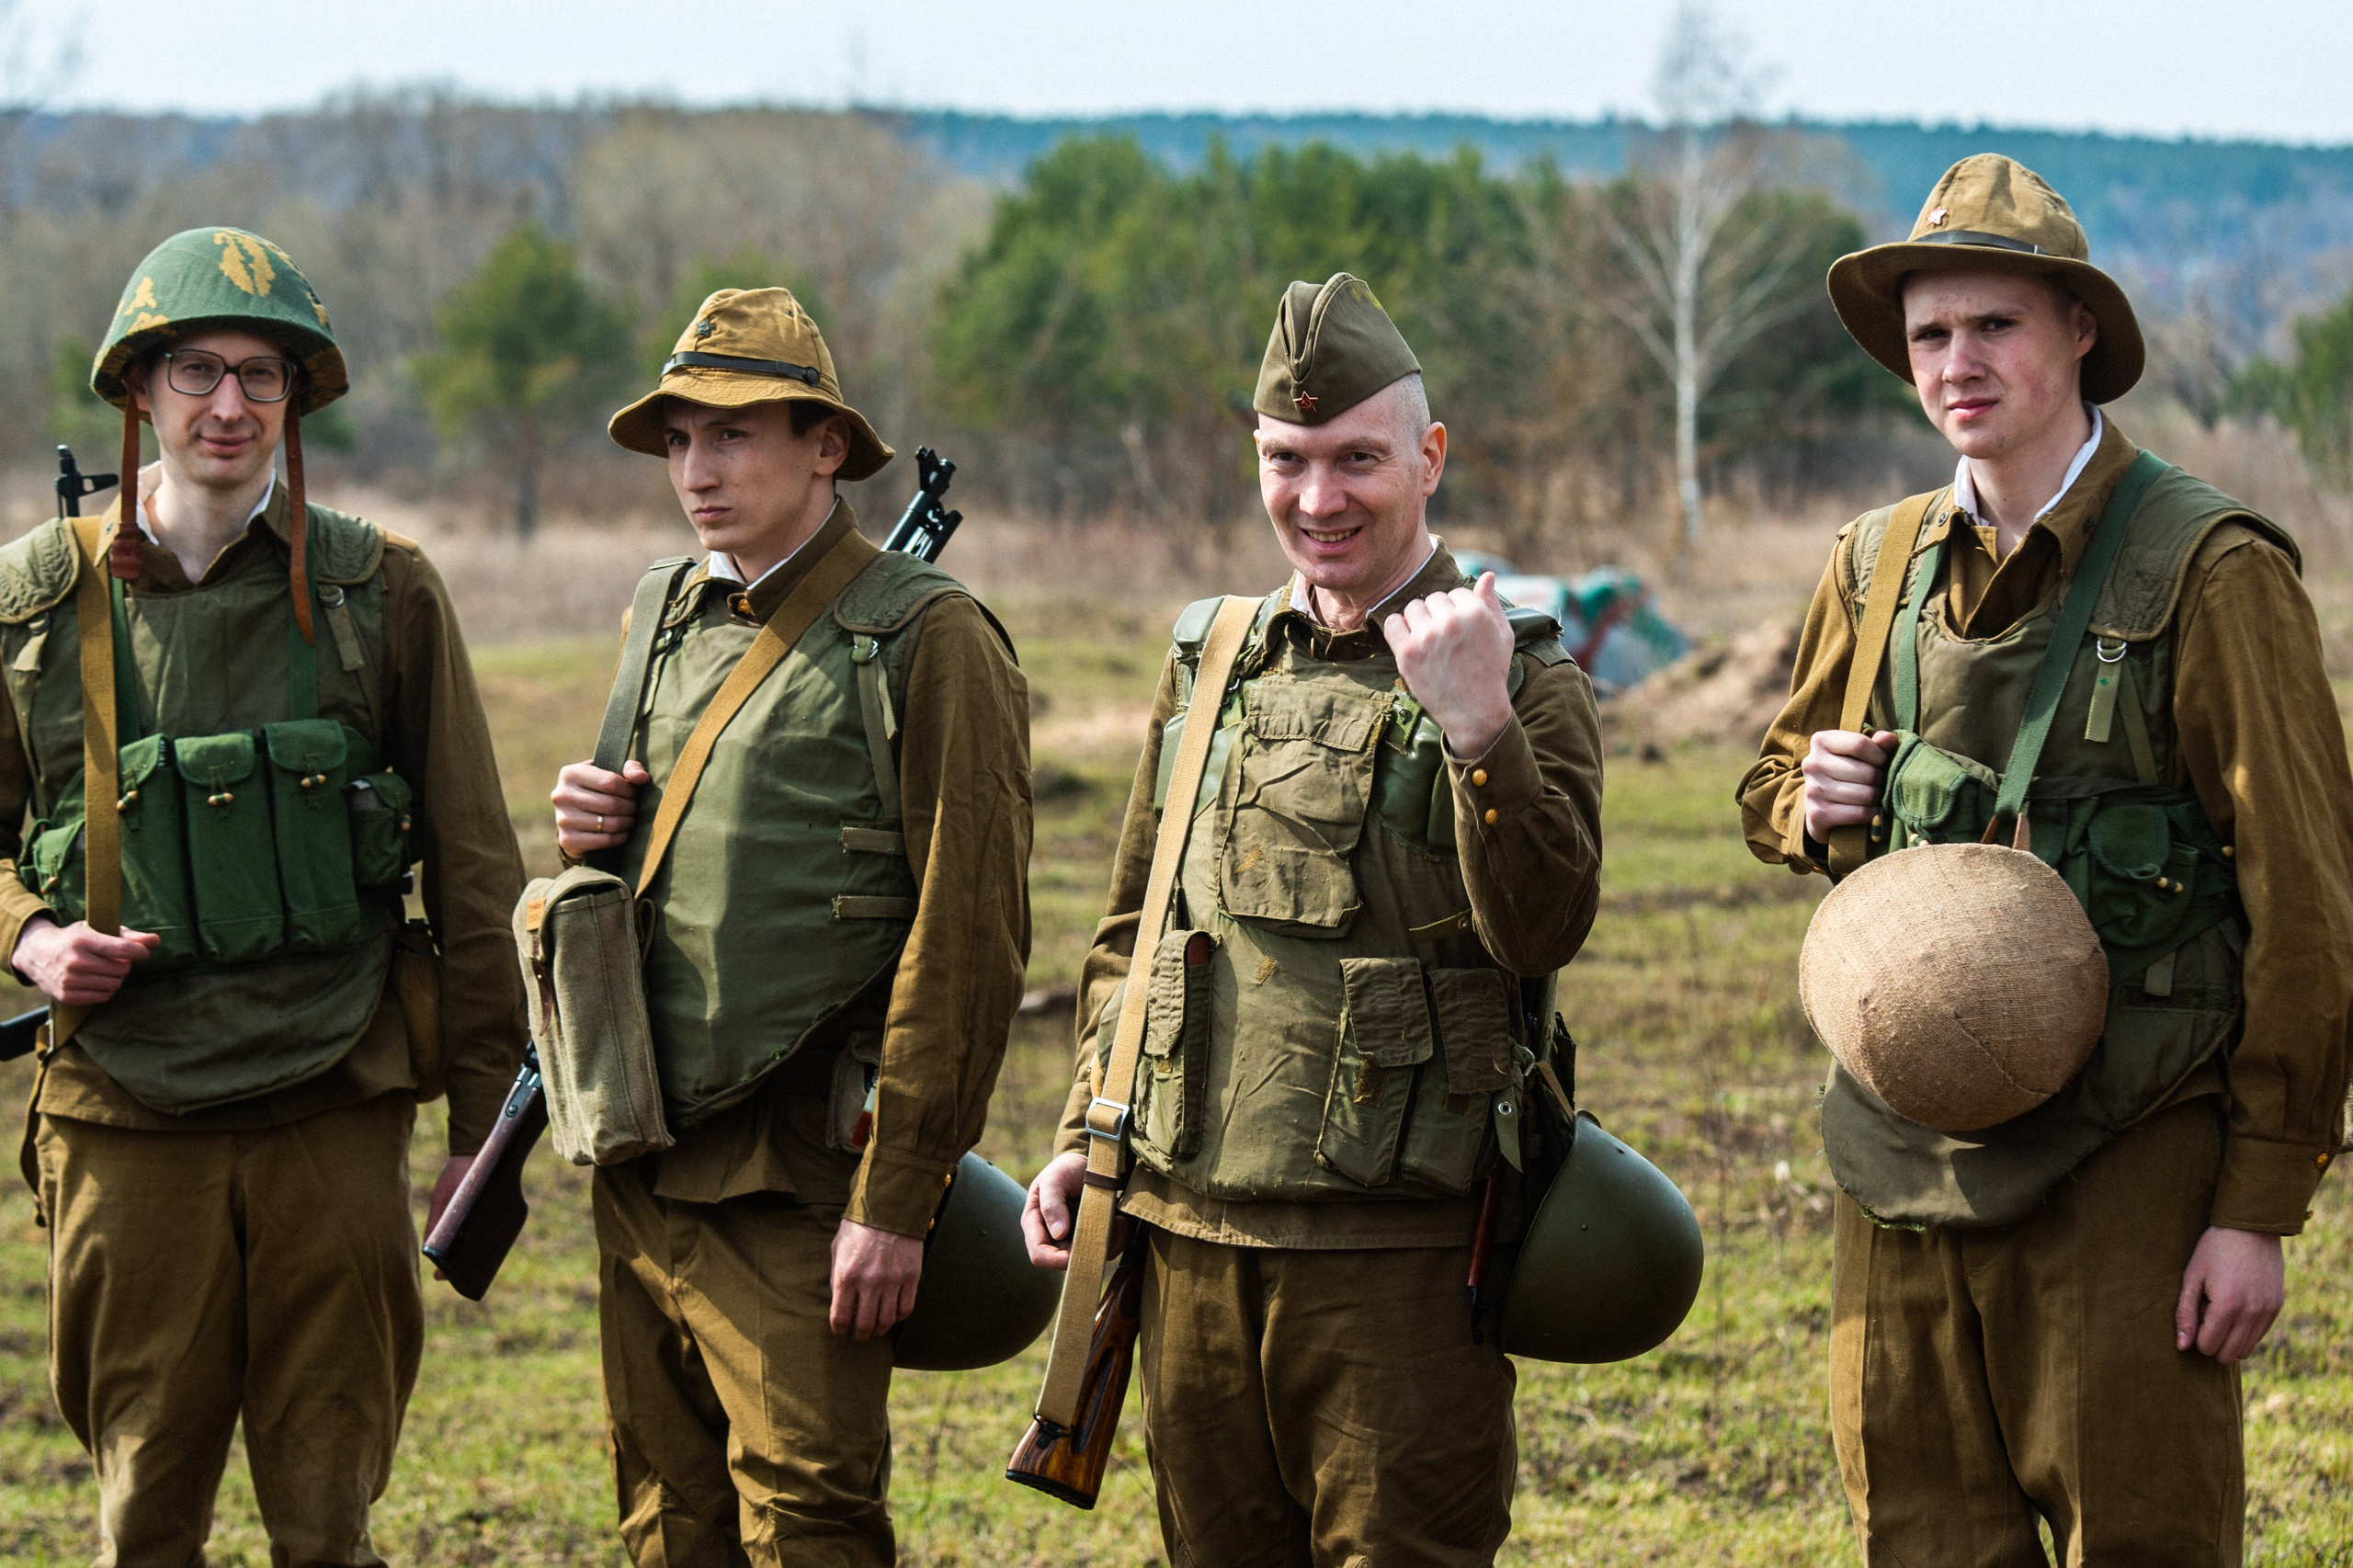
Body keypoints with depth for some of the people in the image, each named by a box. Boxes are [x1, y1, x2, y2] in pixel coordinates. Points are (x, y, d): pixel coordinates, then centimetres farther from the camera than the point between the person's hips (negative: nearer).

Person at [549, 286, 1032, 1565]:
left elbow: (967, 944, -13)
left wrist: (895, 1203, -16)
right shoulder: (675, 623, 14)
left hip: (797, 1177, -7)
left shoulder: (927, 640, -9)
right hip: (644, 1169, 7)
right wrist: (593, 830, 3)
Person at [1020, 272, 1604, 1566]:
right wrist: (1082, 1136, 14)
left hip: (1396, 1250, -5)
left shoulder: (1521, 677, -3)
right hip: (1188, 1225, 5)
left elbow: (1543, 932, -17)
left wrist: (1479, 728, -28)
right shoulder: (1211, 663, 12)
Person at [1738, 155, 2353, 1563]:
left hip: (2127, 1157, -5)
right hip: (1908, 1153, 6)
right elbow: (1775, 792, 26)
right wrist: (1809, 803, 0)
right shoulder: (1881, 564, 10)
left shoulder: (2211, 572, -8)